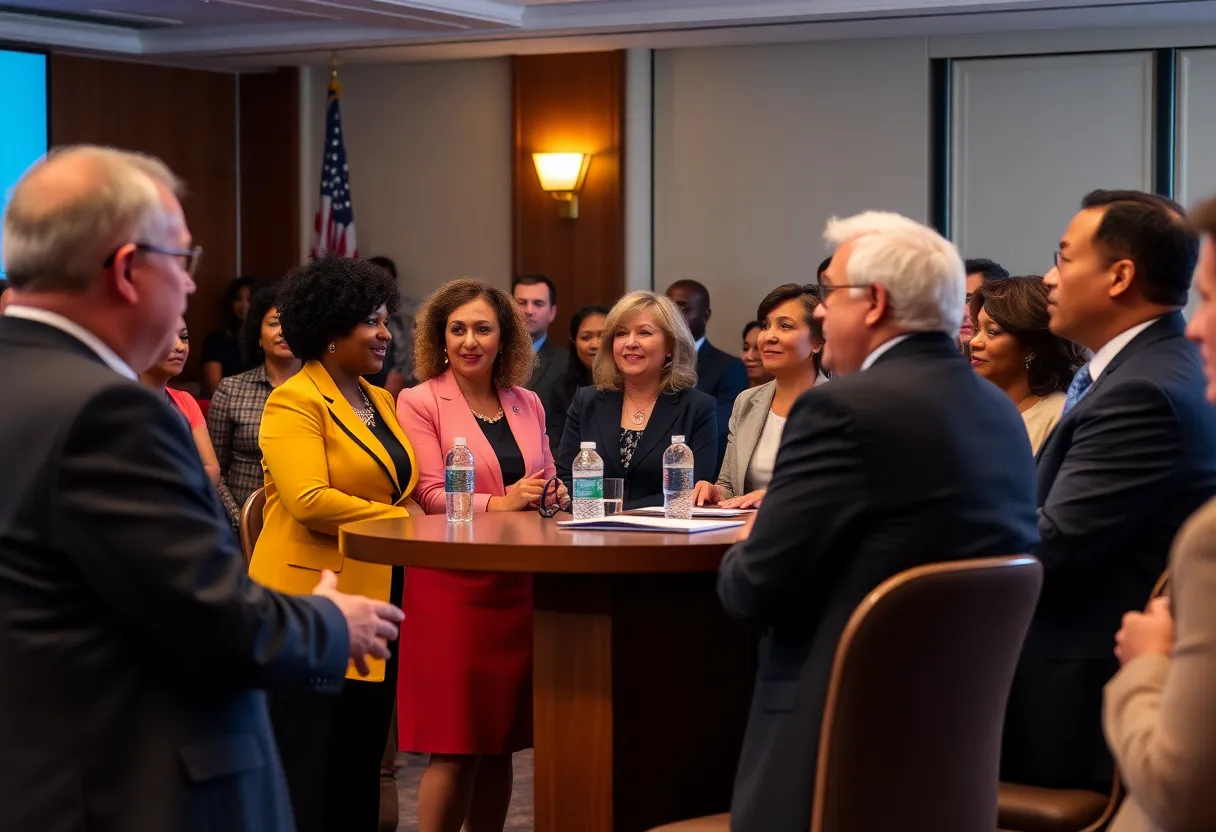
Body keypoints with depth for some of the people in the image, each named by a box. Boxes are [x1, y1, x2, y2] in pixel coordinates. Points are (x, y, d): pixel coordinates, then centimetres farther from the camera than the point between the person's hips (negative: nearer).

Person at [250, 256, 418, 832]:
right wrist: (403, 522, -15)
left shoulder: (381, 402, 17)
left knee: (362, 763, 12)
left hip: (378, 599, 8)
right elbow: (310, 501, -21)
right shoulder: (294, 402, -10)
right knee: (307, 765, -2)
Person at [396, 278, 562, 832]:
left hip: (517, 585, 5)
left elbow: (545, 485, 18)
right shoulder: (420, 402, 0)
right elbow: (431, 495, -8)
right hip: (451, 585, -5)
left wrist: (550, 496, -5)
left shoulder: (527, 405, 14)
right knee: (455, 748, -5)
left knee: (500, 744, 8)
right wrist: (498, 504, -20)